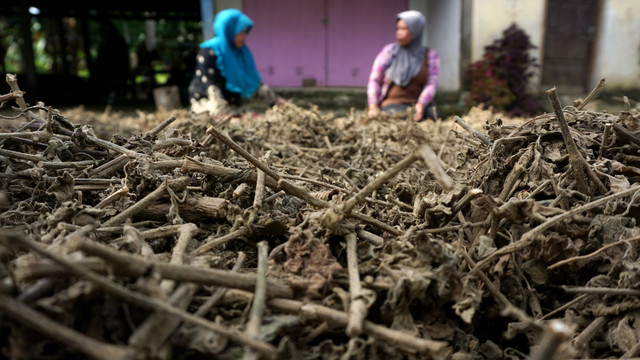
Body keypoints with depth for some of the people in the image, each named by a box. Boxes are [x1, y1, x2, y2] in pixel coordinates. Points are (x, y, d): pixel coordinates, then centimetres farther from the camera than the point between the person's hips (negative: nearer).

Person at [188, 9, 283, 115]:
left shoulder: (240, 52, 13)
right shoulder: (209, 52, -10)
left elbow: (254, 80, 18)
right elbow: (211, 87, -17)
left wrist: (274, 100, 13)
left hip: (232, 107, 7)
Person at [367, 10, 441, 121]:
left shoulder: (431, 56, 6)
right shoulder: (389, 51, 4)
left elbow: (431, 85, -6)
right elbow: (374, 80, -1)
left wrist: (421, 106, -24)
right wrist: (373, 107, -15)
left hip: (419, 104, 2)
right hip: (393, 106, -2)